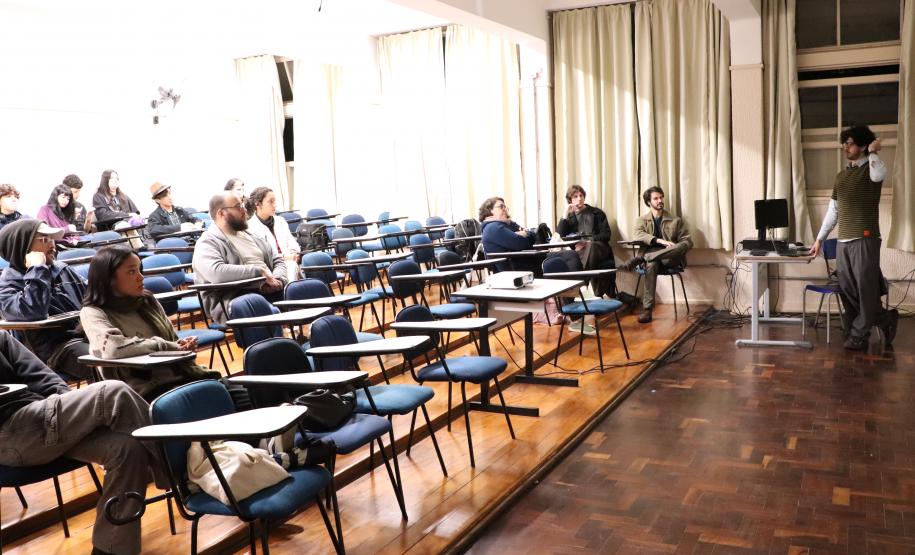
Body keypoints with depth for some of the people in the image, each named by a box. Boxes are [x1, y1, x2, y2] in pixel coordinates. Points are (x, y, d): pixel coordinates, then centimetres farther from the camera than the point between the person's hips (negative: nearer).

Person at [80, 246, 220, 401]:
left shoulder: (147, 301, 16)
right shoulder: (92, 313, 0)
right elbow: (112, 348, -20)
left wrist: (183, 345, -2)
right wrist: (164, 346, -12)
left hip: (182, 375, 6)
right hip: (148, 389, -6)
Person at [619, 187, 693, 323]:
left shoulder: (675, 220, 14)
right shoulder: (642, 220, 13)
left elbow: (688, 242, 9)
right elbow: (639, 235, -9)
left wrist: (676, 249, -15)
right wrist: (659, 241, -25)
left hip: (669, 259, 1)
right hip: (650, 258, -1)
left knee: (682, 245, -33)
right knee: (651, 264, -39)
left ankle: (637, 259, -38)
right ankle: (647, 309, -42)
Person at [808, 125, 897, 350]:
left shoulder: (870, 168, -2)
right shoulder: (841, 175, 17)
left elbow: (880, 175, -30)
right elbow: (833, 210, 20)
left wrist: (872, 152, -13)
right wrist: (819, 239, 17)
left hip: (865, 239, -7)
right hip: (843, 242, 7)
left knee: (865, 290, -1)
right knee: (847, 291, 7)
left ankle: (858, 335, 9)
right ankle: (886, 319, 19)